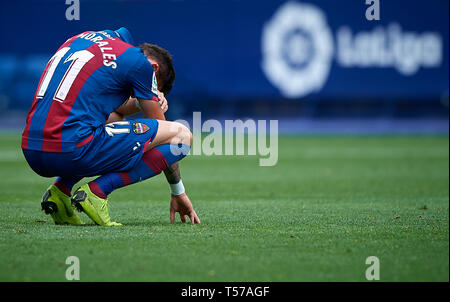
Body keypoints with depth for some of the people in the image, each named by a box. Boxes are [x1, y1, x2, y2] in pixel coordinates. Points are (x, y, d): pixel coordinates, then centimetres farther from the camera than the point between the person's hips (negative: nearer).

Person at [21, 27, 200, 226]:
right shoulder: (140, 63, 4)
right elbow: (160, 126, 14)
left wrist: (140, 102, 18)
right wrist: (178, 192, 24)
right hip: (73, 152, -8)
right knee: (182, 135, 4)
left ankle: (61, 189, 14)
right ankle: (97, 191, -6)